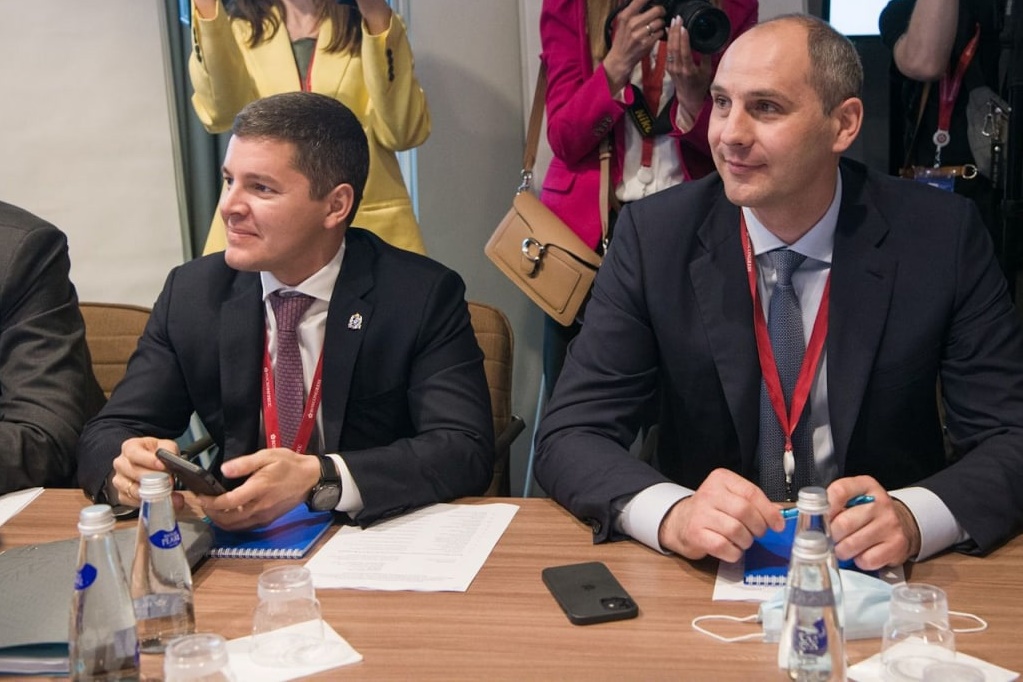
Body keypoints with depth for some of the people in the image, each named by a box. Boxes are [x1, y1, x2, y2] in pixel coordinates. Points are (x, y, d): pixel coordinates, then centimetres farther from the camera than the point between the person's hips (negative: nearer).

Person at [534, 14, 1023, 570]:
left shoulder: (942, 235, -7)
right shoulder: (654, 234, -7)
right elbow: (568, 436, -9)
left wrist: (913, 518, -28)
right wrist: (673, 514, -30)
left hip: (880, 573, 1)